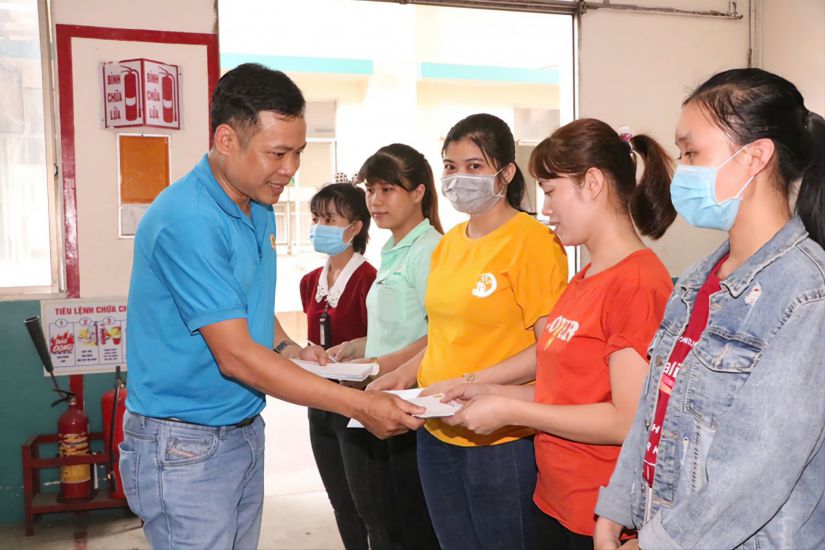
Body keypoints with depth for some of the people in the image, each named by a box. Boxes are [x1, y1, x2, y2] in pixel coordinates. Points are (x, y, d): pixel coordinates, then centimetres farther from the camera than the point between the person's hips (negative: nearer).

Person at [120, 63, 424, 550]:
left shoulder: (259, 209, 5)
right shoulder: (187, 221, -23)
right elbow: (234, 356, -26)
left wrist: (288, 349, -1)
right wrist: (360, 405, -25)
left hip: (246, 432, 8)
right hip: (184, 446, -8)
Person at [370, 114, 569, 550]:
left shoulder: (532, 241, -12)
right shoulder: (448, 244, 11)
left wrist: (473, 385, -22)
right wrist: (405, 376, 5)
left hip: (502, 439, -7)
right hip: (437, 433, 7)